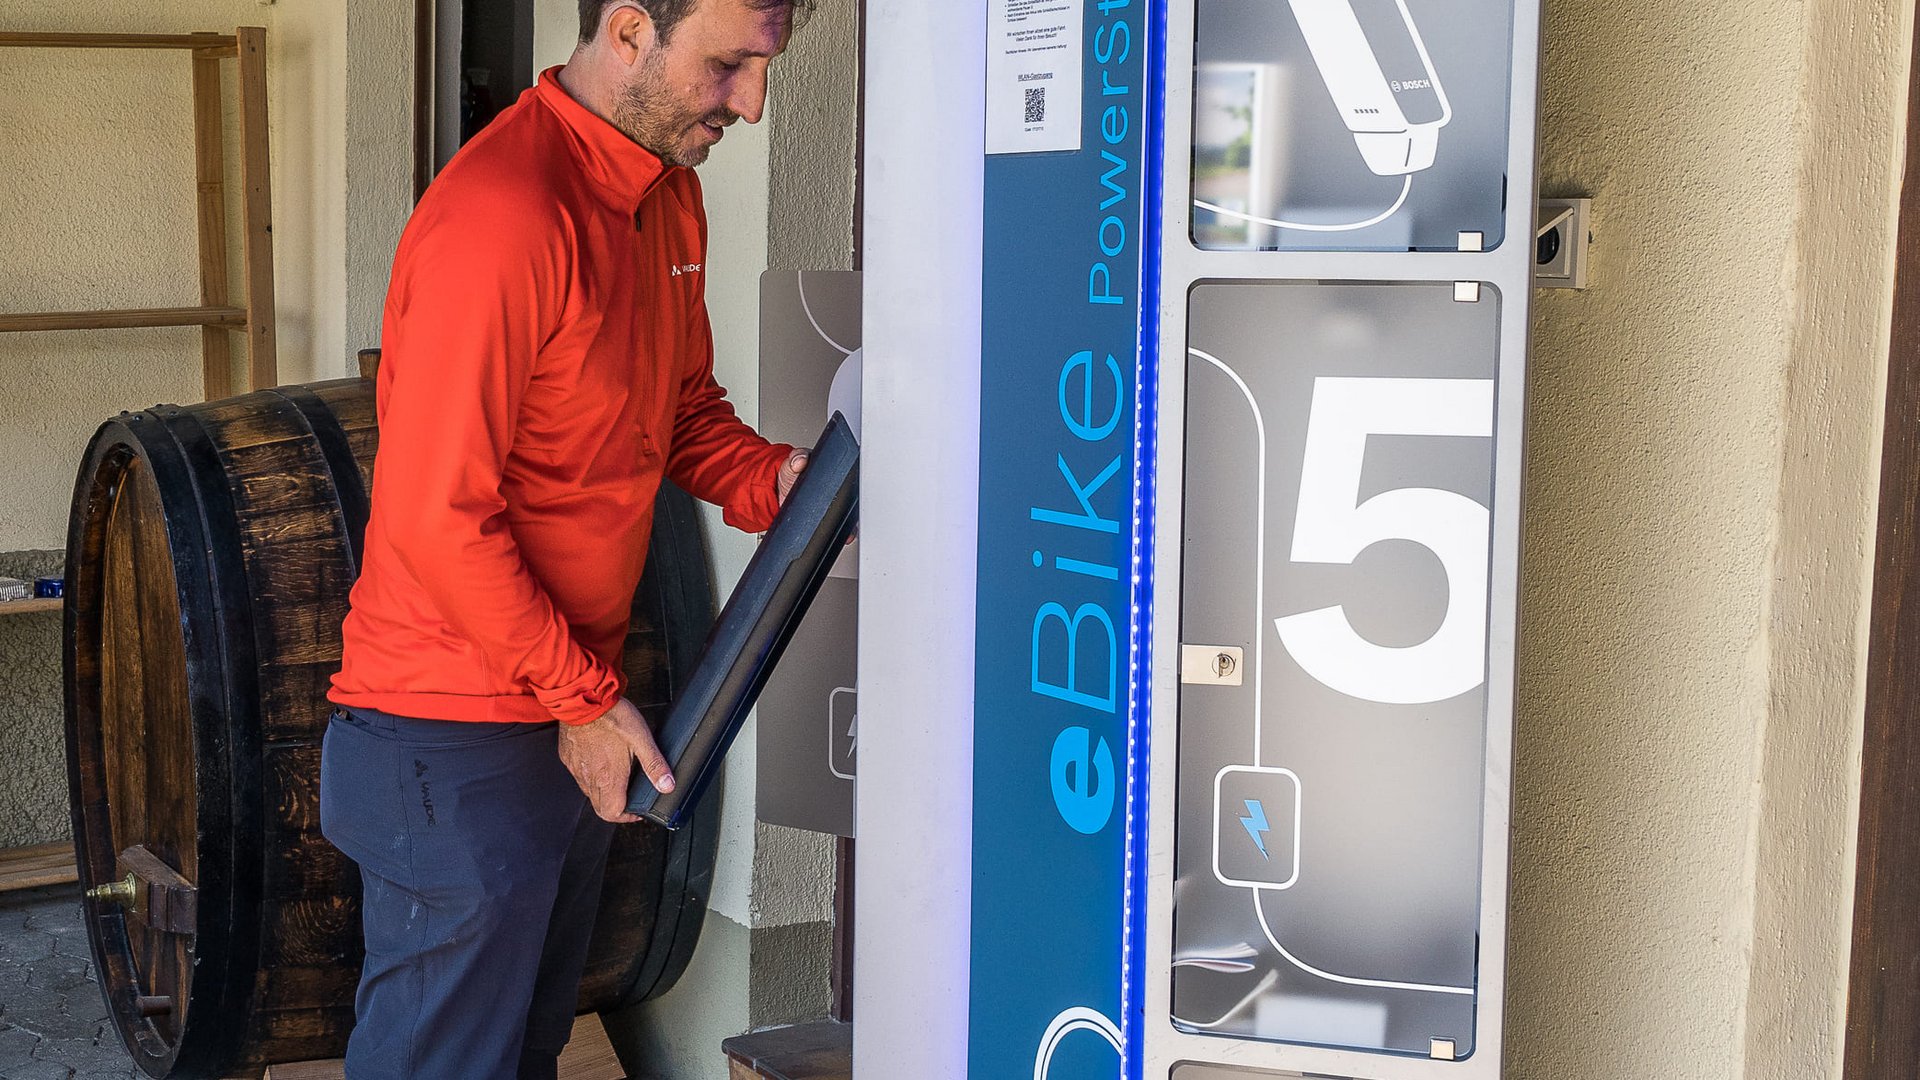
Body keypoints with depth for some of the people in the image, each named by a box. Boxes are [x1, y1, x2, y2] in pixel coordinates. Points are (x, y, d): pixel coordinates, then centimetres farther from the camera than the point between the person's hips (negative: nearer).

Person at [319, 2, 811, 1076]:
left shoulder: (668, 192, 6)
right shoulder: (501, 216, -24)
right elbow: (436, 519, -23)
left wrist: (769, 478, -3)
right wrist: (585, 701, -16)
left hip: (576, 721, 9)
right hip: (458, 744, -9)